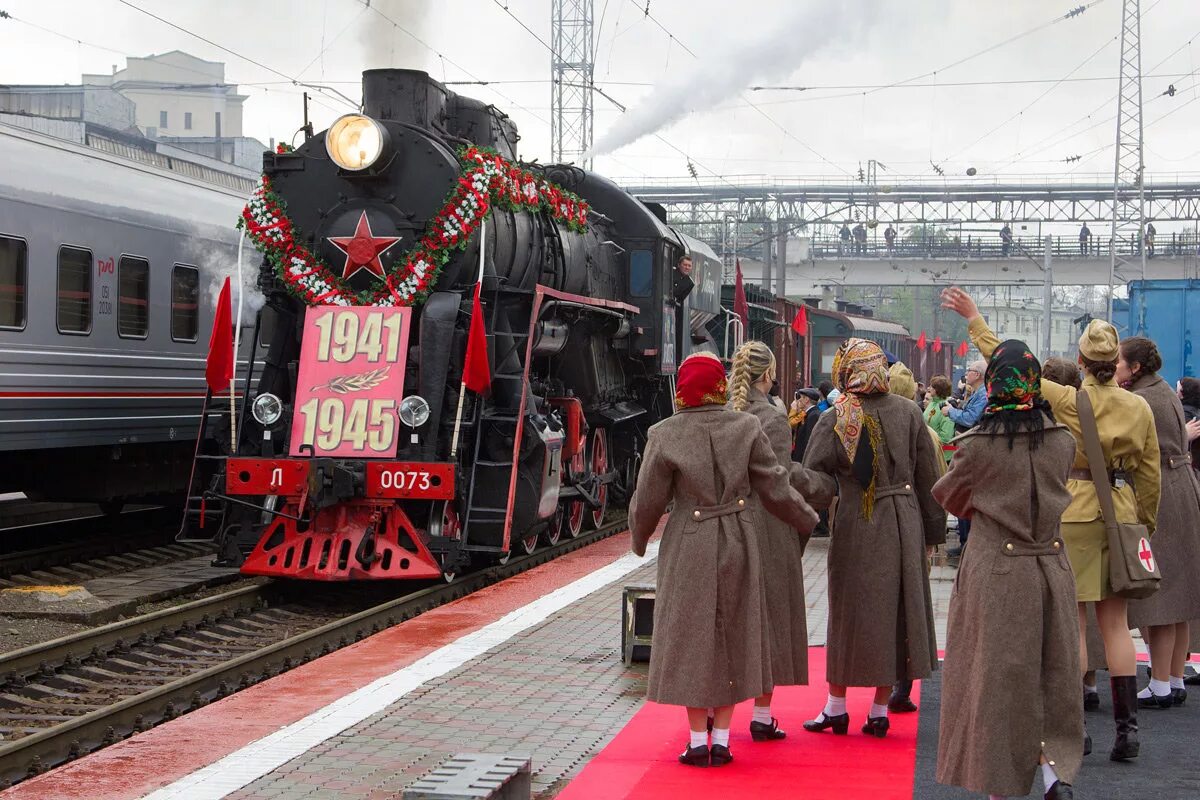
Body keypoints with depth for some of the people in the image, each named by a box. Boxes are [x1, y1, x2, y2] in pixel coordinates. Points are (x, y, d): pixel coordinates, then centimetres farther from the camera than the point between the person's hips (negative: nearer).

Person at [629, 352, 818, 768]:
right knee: (732, 636, 12)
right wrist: (807, 519, 15)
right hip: (739, 545, 2)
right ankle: (722, 738, 14)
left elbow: (647, 500, -6)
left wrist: (639, 540, 13)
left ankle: (698, 740, 8)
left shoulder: (665, 435, -10)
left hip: (689, 548, -2)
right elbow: (775, 487, -3)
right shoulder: (746, 427, -6)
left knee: (691, 639, 7)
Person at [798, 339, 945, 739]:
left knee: (848, 614, 10)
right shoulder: (907, 412, -2)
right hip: (903, 525, 1)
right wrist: (933, 531, 9)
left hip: (853, 528, -1)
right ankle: (880, 710, 14)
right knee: (895, 612, 10)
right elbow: (928, 477, 3)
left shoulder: (834, 420, -8)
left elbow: (813, 479, -16)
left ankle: (836, 707, 17)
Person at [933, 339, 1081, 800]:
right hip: (1051, 566, 3)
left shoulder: (977, 444, -12)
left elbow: (949, 496, 6)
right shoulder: (1063, 440, -3)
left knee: (996, 675, 6)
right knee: (1052, 671, 14)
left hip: (996, 570, -3)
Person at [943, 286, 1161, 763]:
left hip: (1072, 513, -3)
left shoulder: (1067, 400, -11)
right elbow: (1150, 476, 5)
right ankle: (1127, 728, 8)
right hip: (1119, 514, 3)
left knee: (1071, 624, 1)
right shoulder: (1139, 408, -1)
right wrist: (1147, 524, 19)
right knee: (1115, 623, 9)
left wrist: (974, 319, 3)